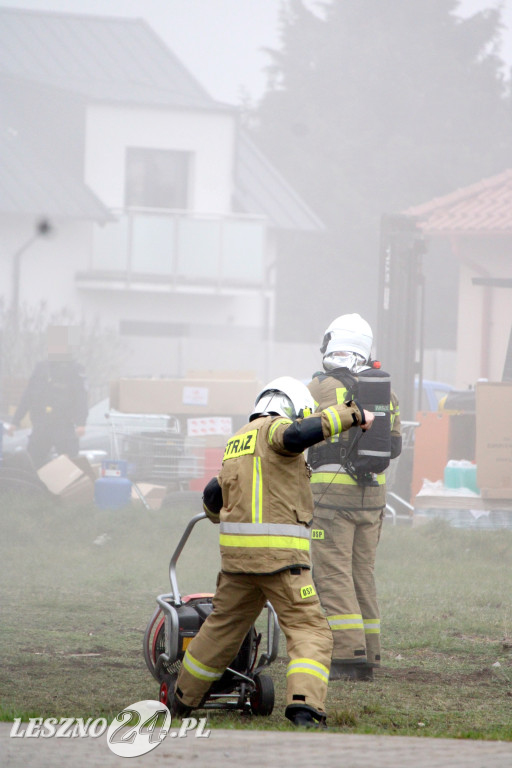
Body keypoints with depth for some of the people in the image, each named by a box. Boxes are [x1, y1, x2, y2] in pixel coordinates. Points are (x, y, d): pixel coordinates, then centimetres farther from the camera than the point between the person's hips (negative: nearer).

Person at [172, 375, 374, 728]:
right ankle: (304, 706, -25)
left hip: (237, 553, 8)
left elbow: (214, 495, 34)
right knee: (309, 632, -7)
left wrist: (219, 513, 58)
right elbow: (298, 435, -27)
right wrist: (352, 415, -19)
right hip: (280, 553, -8)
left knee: (223, 628, 24)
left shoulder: (238, 442, 21)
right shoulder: (275, 428, -3)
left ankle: (184, 698, 35)